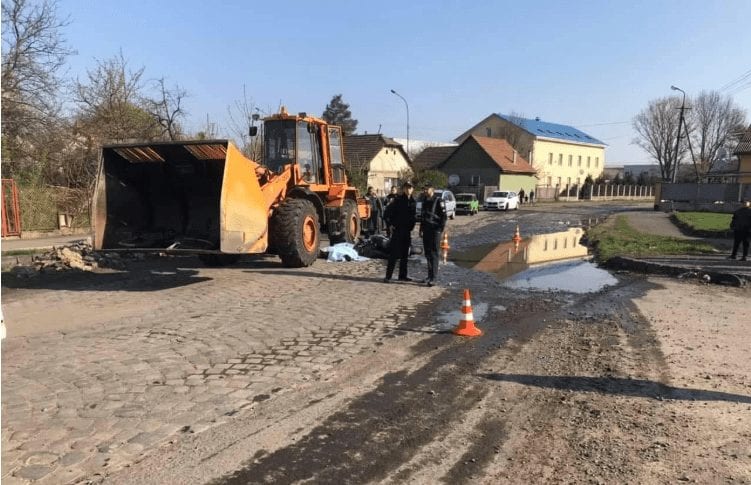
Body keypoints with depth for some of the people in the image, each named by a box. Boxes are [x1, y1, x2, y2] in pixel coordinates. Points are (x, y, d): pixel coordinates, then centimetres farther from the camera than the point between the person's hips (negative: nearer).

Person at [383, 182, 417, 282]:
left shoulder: (413, 201, 9)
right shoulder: (398, 200, -8)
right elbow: (387, 212, -8)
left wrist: (412, 225, 11)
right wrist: (390, 225, -11)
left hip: (407, 231, 6)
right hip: (397, 230, -6)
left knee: (405, 254, 10)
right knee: (394, 253, -8)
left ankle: (402, 275, 19)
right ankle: (388, 276, -7)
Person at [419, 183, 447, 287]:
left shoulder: (439, 201, -8)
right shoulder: (425, 201, 14)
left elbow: (443, 216, -10)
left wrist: (441, 229, -16)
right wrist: (421, 229, 18)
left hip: (435, 231, -7)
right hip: (426, 230, 7)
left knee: (433, 254, -8)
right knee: (427, 254, 10)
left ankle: (434, 277, -7)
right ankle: (430, 275, 19)